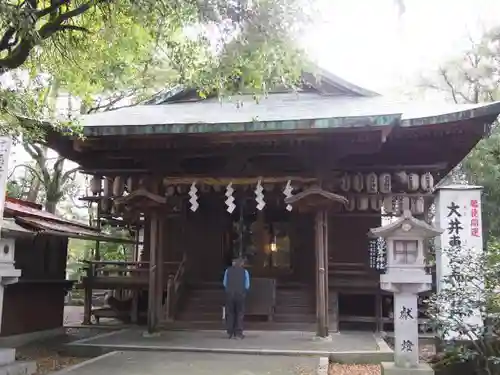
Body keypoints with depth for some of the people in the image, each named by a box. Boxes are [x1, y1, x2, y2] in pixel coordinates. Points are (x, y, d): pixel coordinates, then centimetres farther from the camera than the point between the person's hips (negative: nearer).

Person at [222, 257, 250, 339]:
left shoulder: (228, 270, 4)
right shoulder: (245, 271, 1)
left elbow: (225, 283, 5)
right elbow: (247, 286, 1)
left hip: (229, 294, 1)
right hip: (240, 295, -1)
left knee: (230, 313, 10)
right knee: (240, 314, 7)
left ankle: (230, 333, 11)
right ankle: (238, 333, 4)